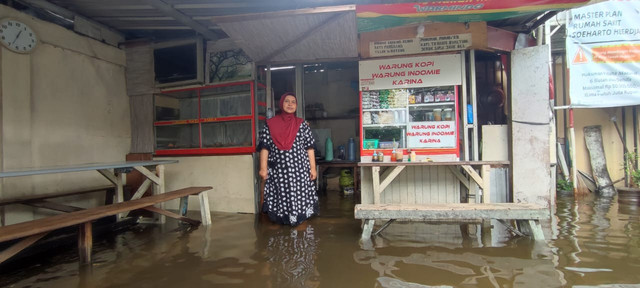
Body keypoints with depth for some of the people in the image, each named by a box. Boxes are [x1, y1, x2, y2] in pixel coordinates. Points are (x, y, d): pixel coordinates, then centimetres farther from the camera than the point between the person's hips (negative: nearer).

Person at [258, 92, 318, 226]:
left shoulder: (302, 125, 8)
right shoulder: (270, 124, 6)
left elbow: (309, 148, 6)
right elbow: (264, 147, 2)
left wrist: (313, 168, 1)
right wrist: (263, 168, -6)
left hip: (299, 170, 1)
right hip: (278, 170, 0)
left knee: (300, 197, 0)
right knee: (281, 198, 3)